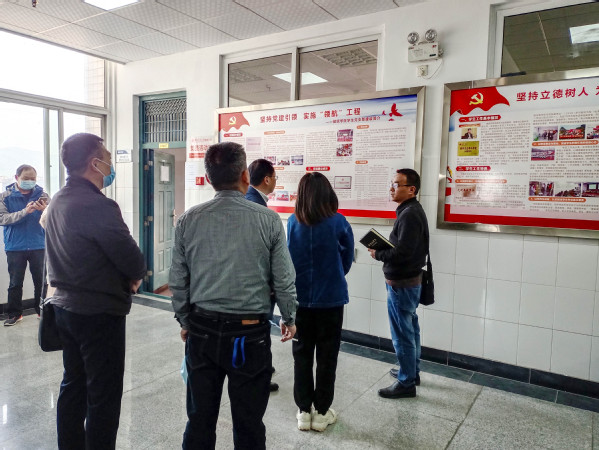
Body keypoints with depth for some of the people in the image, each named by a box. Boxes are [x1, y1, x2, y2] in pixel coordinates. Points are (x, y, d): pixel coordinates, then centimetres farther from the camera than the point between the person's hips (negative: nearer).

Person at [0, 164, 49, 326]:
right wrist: (24, 211, -22)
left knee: (41, 281, 8)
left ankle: (42, 310, 22)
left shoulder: (42, 195, 1)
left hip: (38, 246, 0)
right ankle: (14, 313, 20)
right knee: (15, 283, 8)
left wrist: (45, 210, -26)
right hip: (15, 247, 0)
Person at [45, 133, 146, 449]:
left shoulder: (58, 202, 7)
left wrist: (124, 274, 4)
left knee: (73, 385, 20)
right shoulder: (98, 206, -23)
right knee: (104, 394, 4)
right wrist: (135, 275, 2)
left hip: (66, 305, 9)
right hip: (100, 311, -9)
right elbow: (133, 260, -20)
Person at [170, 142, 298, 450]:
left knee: (200, 419, 17)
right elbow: (283, 280, -4)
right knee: (248, 423, 13)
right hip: (250, 332, -2)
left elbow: (178, 281, 4)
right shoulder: (268, 220, -10)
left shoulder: (188, 220, -3)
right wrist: (289, 318, 13)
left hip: (202, 329, 3)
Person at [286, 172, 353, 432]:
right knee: (326, 356, 11)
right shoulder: (338, 222, -11)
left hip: (300, 297, 2)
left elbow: (289, 256, 7)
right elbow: (348, 257, 2)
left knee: (301, 354, 14)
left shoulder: (292, 223, -5)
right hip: (330, 298, -2)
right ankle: (322, 413, 22)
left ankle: (304, 411, 23)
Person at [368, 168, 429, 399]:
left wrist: (378, 254, -13)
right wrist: (383, 247, 1)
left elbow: (402, 253, -27)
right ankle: (412, 371, 36)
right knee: (410, 328, 20)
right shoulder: (412, 211, 10)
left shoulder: (409, 215, -21)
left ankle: (406, 383, 13)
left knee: (402, 333, 0)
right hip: (410, 279, 10)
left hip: (401, 283, -10)